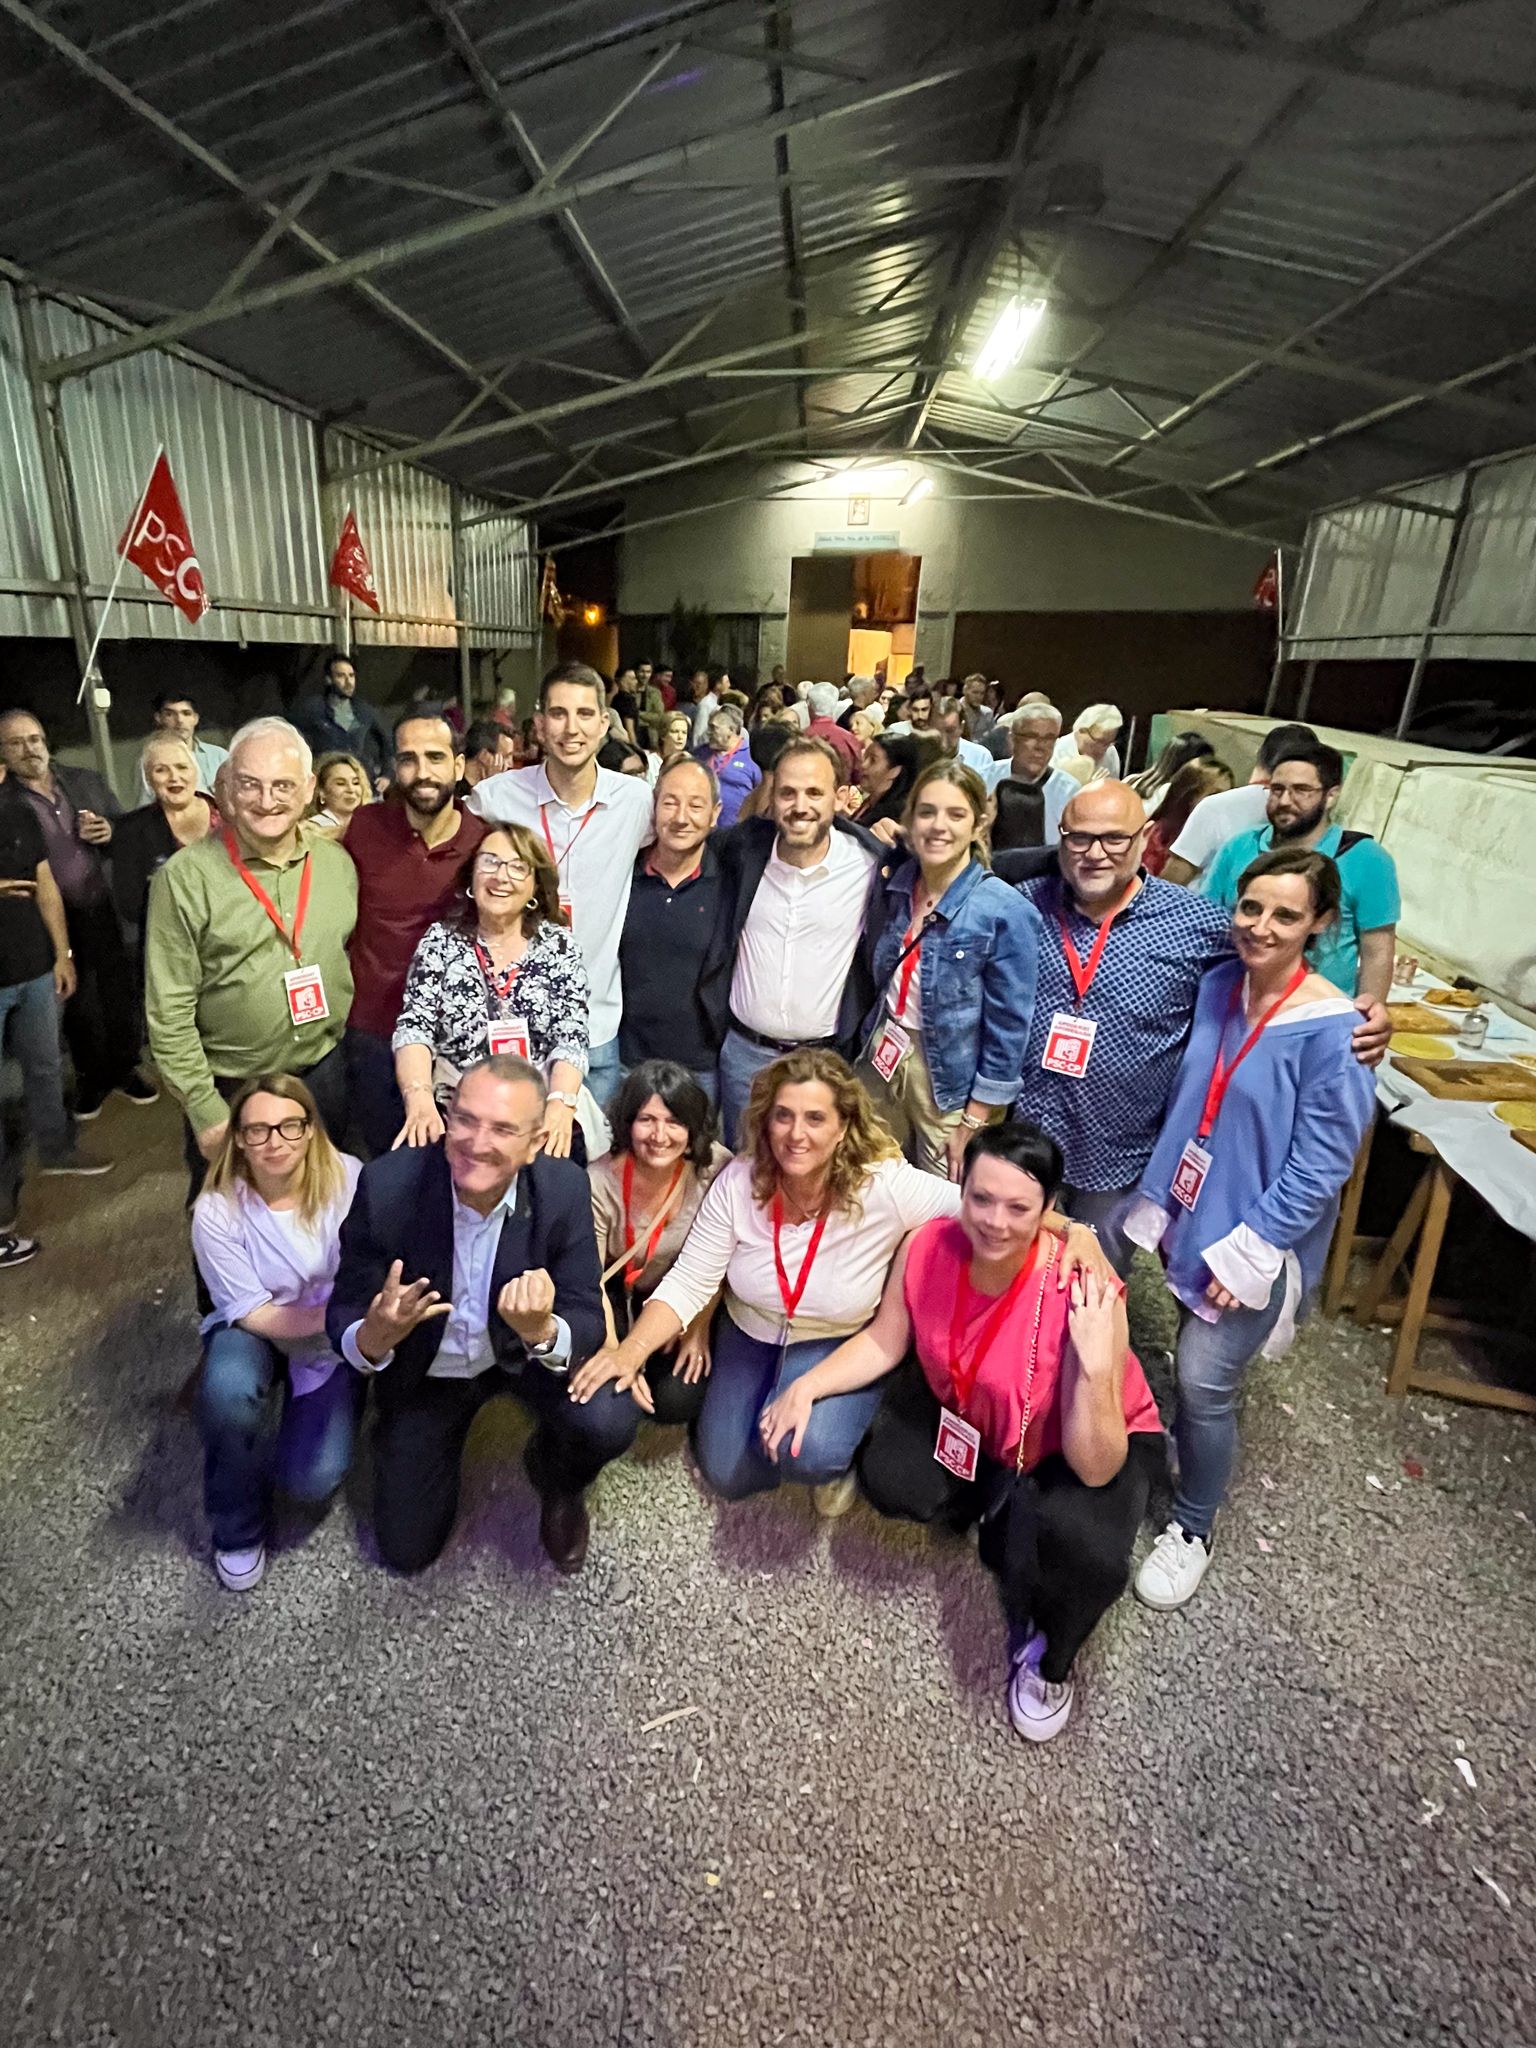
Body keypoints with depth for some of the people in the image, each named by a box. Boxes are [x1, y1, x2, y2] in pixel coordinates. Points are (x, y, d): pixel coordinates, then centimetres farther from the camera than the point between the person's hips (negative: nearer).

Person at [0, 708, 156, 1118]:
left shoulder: (86, 780, 5)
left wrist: (109, 832, -12)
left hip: (107, 911, 2)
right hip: (54, 922, -2)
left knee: (120, 991, 12)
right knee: (78, 1003, 12)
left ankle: (125, 1068, 29)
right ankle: (91, 1077, 28)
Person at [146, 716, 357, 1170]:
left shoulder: (338, 864, 0)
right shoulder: (186, 878, -13)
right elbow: (169, 1013, -11)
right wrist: (205, 1110, -12)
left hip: (325, 1076, 3)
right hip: (229, 1090, -3)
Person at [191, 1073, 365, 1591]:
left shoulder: (348, 1180, -23)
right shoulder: (217, 1210, -21)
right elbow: (252, 1313, -18)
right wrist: (335, 1310, -30)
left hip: (334, 1342, 0)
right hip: (255, 1331, 0)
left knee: (312, 1479, -17)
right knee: (228, 1391, -35)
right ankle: (238, 1530, -5)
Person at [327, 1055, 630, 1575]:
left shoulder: (565, 1190, -28)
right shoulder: (387, 1185, -29)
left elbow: (588, 1325, -24)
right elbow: (342, 1321, -20)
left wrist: (541, 1330, -48)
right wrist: (375, 1336, -44)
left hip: (527, 1349, 0)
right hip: (424, 1369, 1)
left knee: (609, 1421, -27)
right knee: (406, 1549, 9)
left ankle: (556, 1483, 10)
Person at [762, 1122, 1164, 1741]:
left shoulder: (1083, 1296, -37)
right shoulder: (929, 1247, -26)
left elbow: (1096, 1470, -33)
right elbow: (885, 1342, -6)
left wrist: (1096, 1368, -48)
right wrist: (806, 1386, -18)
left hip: (1089, 1444, -4)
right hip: (966, 1412, 4)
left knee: (1082, 1549, -30)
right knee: (891, 1482, -17)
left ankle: (1048, 1659, 7)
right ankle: (1001, 1514, 17)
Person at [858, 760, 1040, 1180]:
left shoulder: (1005, 913, -19)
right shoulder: (897, 884, -4)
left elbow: (1008, 1030, -15)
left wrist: (974, 1122, -12)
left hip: (950, 1079, -4)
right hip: (882, 1059, 5)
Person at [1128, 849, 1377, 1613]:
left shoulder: (1331, 1030, -20)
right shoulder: (1217, 985, -3)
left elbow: (1321, 1164, -17)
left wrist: (1251, 1251, -16)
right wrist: (1154, 1200, 9)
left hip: (1256, 1239, -5)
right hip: (1191, 1217, 5)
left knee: (1204, 1384, 2)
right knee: (1190, 1367, 19)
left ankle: (1191, 1528, 26)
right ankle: (1173, 1456, 46)